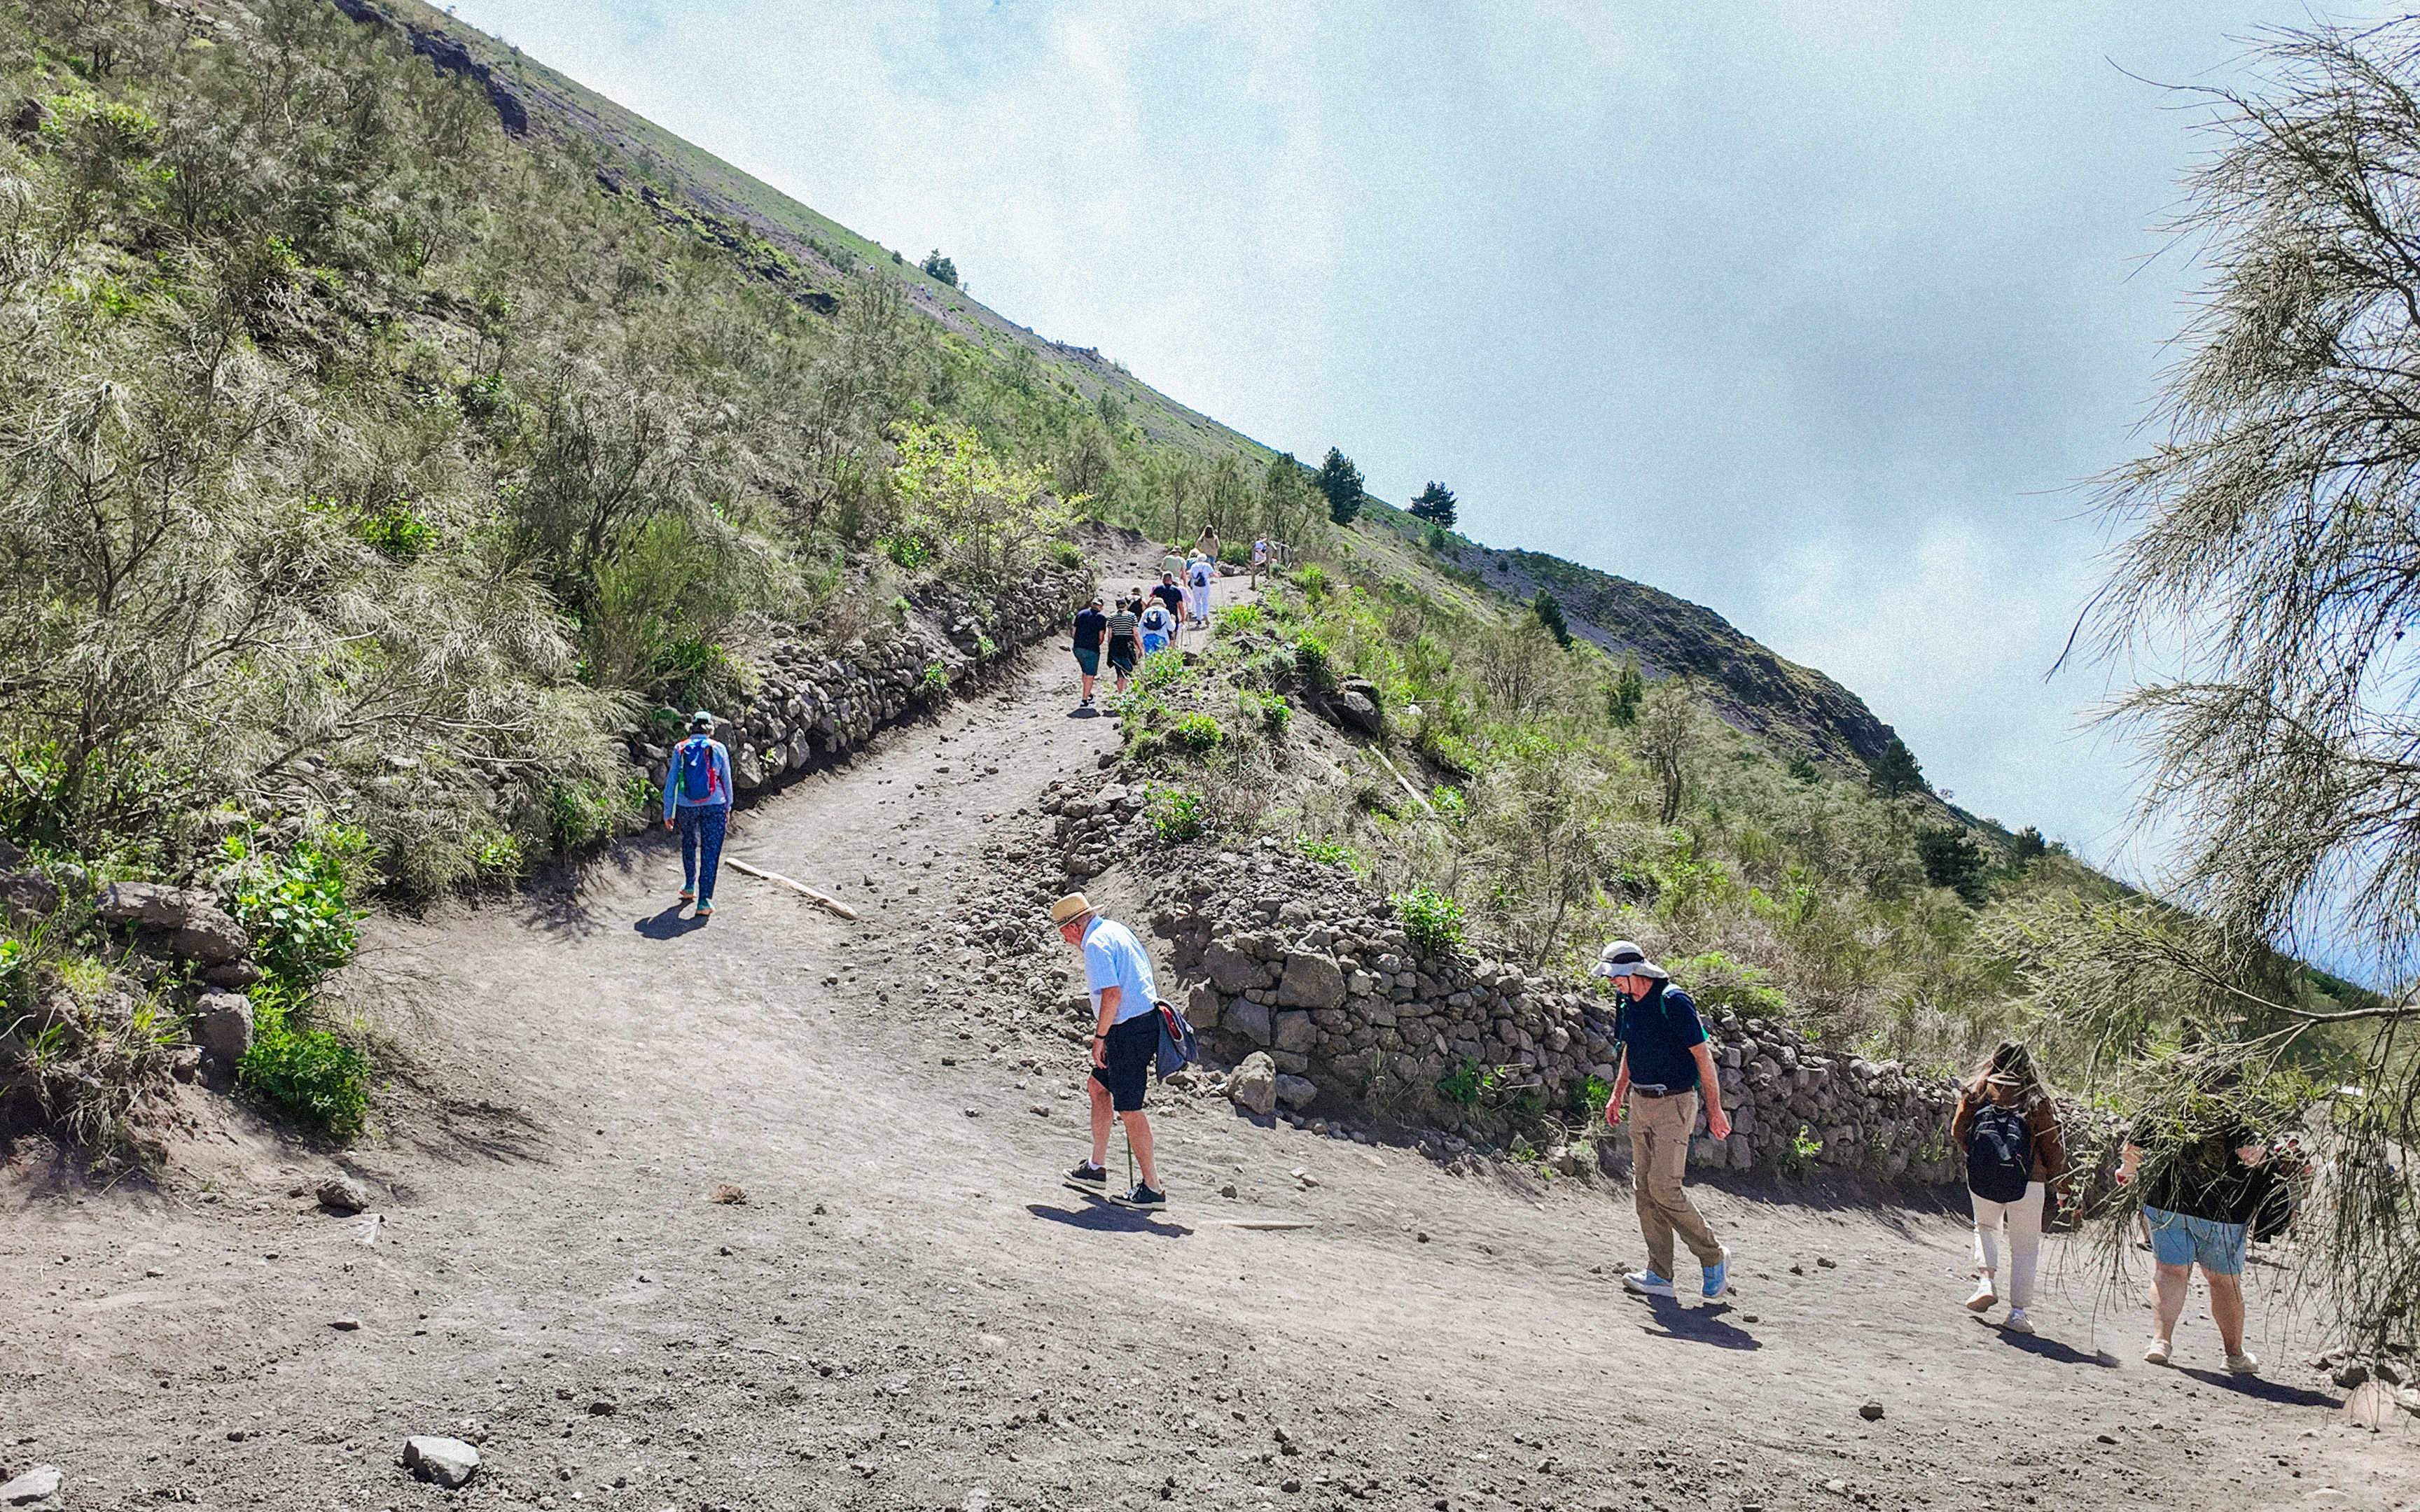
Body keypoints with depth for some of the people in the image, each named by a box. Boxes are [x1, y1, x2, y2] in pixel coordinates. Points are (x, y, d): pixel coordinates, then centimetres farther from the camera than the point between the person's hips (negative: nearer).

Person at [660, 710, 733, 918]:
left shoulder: (680, 749, -1)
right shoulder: (718, 749, -2)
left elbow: (671, 782, 1)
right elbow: (727, 782, 4)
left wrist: (668, 813, 8)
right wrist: (728, 809, 16)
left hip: (686, 807, 2)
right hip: (714, 807, -2)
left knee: (689, 843, 27)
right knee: (711, 852, 1)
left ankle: (689, 887, 39)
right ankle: (704, 901, -5)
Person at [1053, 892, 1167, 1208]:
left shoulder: (1096, 944, -15)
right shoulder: (1117, 930, 14)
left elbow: (1112, 994, -24)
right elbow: (1142, 972, 22)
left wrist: (1099, 1037, -15)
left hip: (1129, 1030, -11)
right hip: (1147, 1019, 11)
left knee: (1129, 1109, -4)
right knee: (1098, 1085, 21)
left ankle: (1152, 1188, 2)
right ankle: (1096, 1169, 27)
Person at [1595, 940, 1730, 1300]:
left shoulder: (1673, 1002, -16)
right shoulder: (1629, 1005, 8)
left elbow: (1703, 1056, -14)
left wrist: (1715, 1110, -15)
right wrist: (1617, 1097, 20)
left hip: (1674, 1106, -8)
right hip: (1640, 1104, 8)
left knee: (1663, 1186, -13)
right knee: (1643, 1188, 4)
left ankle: (1713, 1258, 5)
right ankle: (1659, 1275, 8)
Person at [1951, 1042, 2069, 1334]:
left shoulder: (1978, 1089, 3)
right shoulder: (2037, 1098, 1)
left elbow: (1958, 1130, 2)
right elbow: (2052, 1146, 2)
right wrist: (2059, 1180, 18)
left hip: (1981, 1177, 1)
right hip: (2027, 1182, -1)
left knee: (1985, 1227, 26)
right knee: (2025, 1247, 10)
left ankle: (1985, 1280, 4)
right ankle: (2017, 1312, 6)